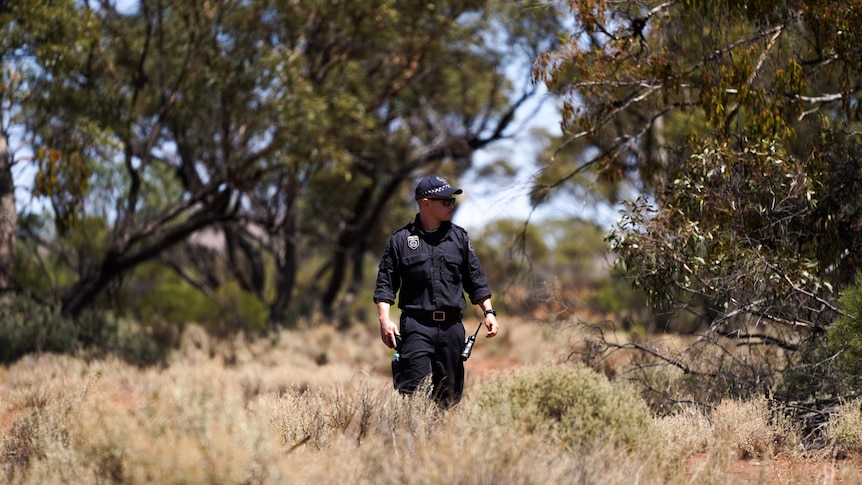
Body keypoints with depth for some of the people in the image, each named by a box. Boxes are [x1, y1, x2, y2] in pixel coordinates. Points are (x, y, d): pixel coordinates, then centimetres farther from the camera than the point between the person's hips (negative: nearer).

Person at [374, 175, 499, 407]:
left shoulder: (459, 237, 14)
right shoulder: (401, 240, 5)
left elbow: (476, 280, 17)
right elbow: (385, 285, 4)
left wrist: (488, 312, 7)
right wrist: (384, 320, -8)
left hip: (452, 327, 3)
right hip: (416, 327, -3)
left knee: (450, 395, 4)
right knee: (415, 391, -14)